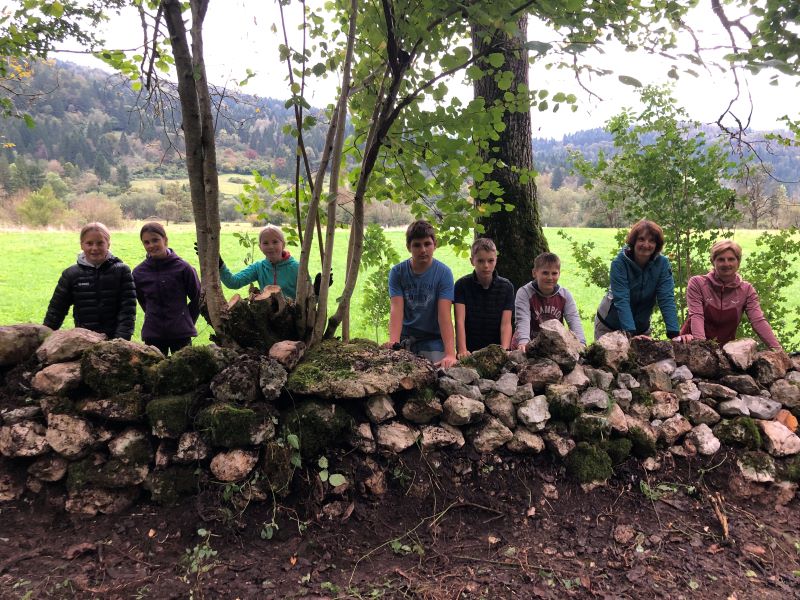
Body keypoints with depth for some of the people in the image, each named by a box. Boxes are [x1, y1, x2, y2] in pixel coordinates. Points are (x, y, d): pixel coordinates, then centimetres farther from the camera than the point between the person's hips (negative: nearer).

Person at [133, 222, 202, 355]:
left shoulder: (183, 268, -8)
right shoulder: (139, 272, 0)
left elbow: (198, 298, 3)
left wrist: (186, 321, 5)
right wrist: (156, 317, 11)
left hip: (181, 334, -2)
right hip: (153, 334, 2)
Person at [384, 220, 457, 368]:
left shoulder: (443, 273, -10)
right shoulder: (397, 272, -3)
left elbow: (444, 314, -19)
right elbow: (396, 309, -12)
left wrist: (450, 354, -30)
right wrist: (393, 341, -31)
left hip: (433, 340, -2)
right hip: (405, 338, 2)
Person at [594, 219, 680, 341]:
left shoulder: (662, 263, -14)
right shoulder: (619, 263, -22)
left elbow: (667, 299, -19)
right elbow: (621, 300, -30)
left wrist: (674, 334, -30)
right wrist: (631, 334, -40)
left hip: (642, 327, 3)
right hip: (609, 326, -3)